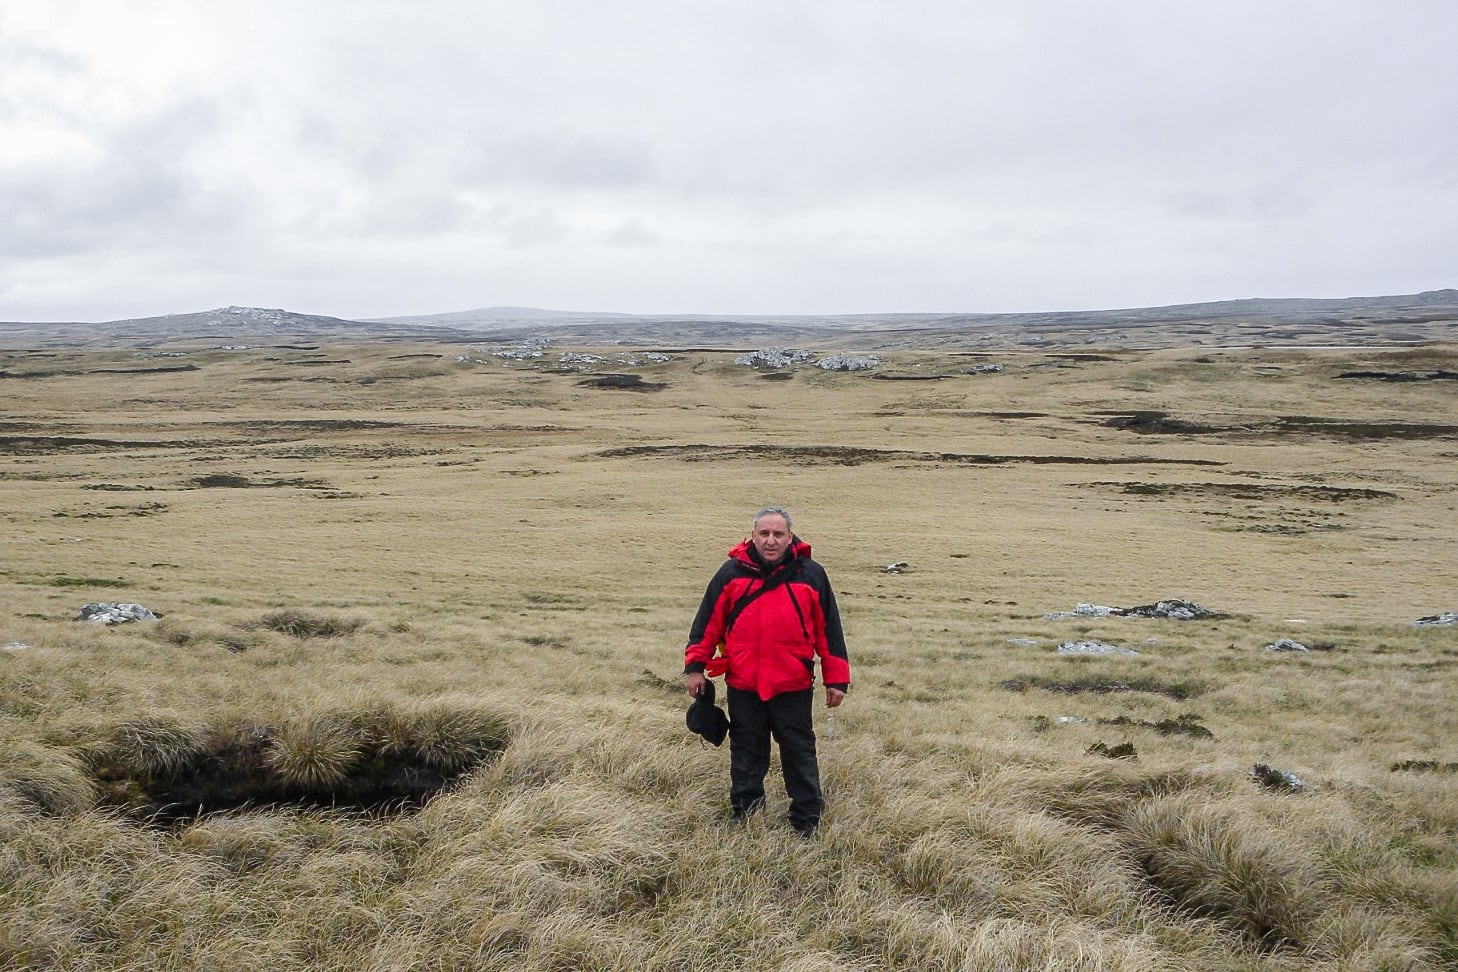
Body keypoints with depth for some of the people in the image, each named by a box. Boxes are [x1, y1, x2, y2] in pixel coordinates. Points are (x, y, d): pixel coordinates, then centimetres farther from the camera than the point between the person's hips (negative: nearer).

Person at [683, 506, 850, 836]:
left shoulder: (811, 575, -1)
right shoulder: (732, 572, 0)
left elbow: (829, 629, 3)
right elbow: (708, 621, 5)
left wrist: (836, 679, 2)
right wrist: (695, 666, 3)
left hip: (793, 687, -1)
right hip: (743, 687, 1)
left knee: (800, 754, 7)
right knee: (746, 755, 13)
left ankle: (807, 820, 18)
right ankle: (744, 816, 27)